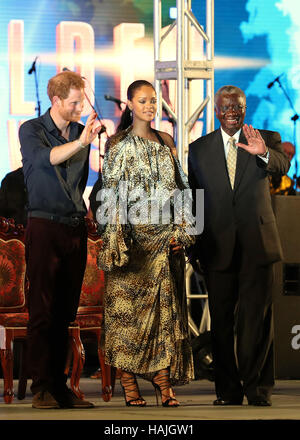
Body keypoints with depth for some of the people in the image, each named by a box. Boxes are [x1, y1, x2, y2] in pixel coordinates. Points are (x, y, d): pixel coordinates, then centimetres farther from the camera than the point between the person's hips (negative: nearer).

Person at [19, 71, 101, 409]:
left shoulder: (81, 132, 14)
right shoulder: (31, 130, -1)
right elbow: (43, 158, -22)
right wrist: (79, 143, -34)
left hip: (75, 228, 5)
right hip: (45, 226, -5)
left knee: (65, 311, 6)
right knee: (42, 310, -6)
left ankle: (59, 385, 10)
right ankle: (41, 387, -4)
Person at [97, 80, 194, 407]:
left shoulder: (166, 142, 12)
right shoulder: (117, 144, 1)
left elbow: (178, 188, 13)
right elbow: (111, 194, -4)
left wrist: (180, 231, 3)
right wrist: (115, 241, -12)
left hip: (164, 233, 3)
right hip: (132, 233, -3)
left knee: (164, 304, -2)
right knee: (127, 304, -4)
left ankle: (163, 382, -2)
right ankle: (128, 383, -1)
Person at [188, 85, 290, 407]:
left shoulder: (266, 140, 5)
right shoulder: (199, 149, 9)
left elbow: (282, 166, -16)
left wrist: (264, 153, -38)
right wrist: (192, 248, 7)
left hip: (257, 244, -1)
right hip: (218, 246, 2)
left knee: (257, 317, -5)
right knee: (221, 321, 4)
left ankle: (258, 387, 1)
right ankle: (228, 389, 11)